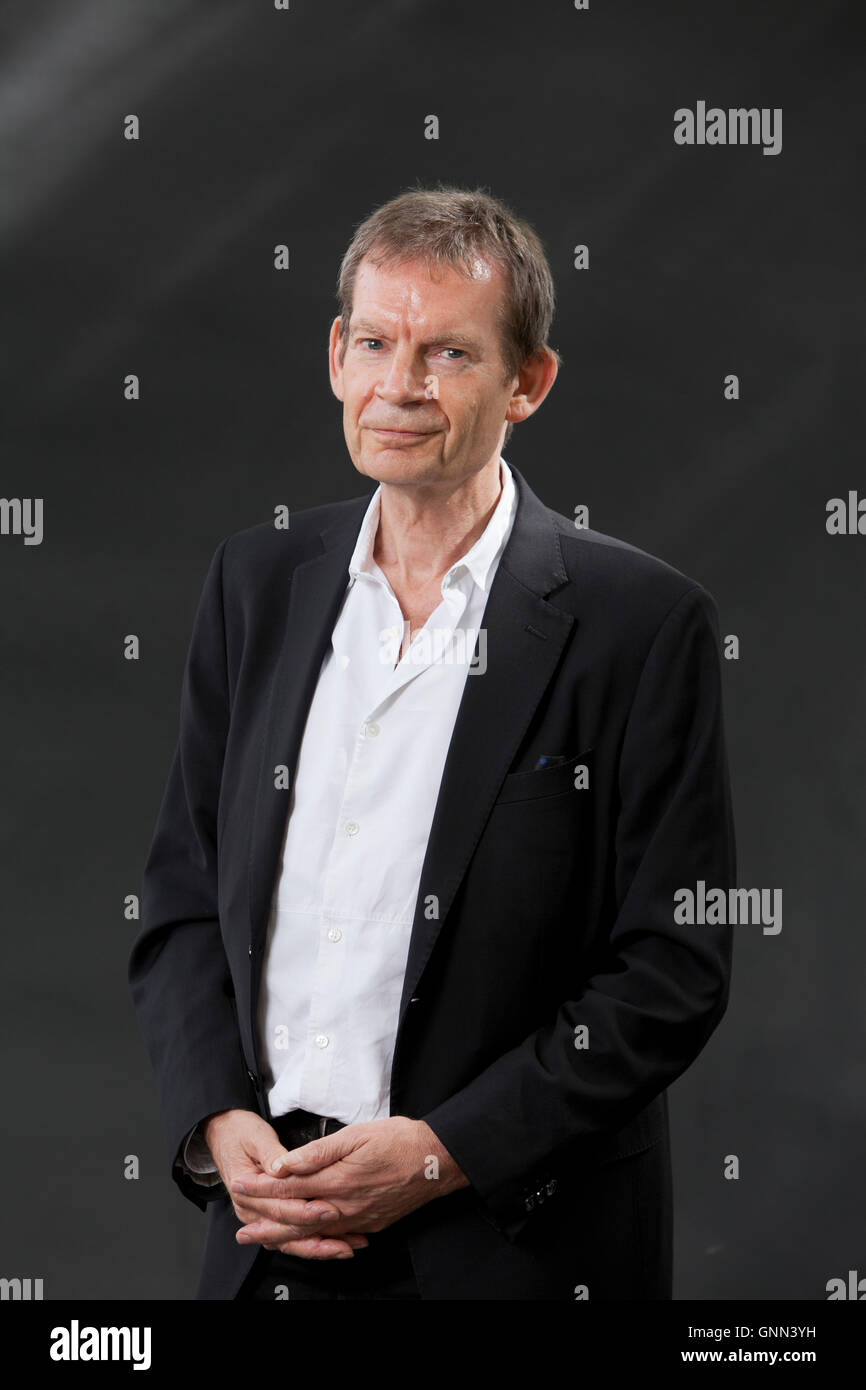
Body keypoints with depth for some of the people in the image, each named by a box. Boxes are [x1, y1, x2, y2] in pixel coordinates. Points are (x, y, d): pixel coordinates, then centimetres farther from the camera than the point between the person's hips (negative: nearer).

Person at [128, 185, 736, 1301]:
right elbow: (180, 902, 9)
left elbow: (675, 969, -10)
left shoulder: (644, 622, -8)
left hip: (514, 1246, -4)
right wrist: (216, 1121, -7)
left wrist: (440, 1153, -16)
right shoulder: (258, 581, 6)